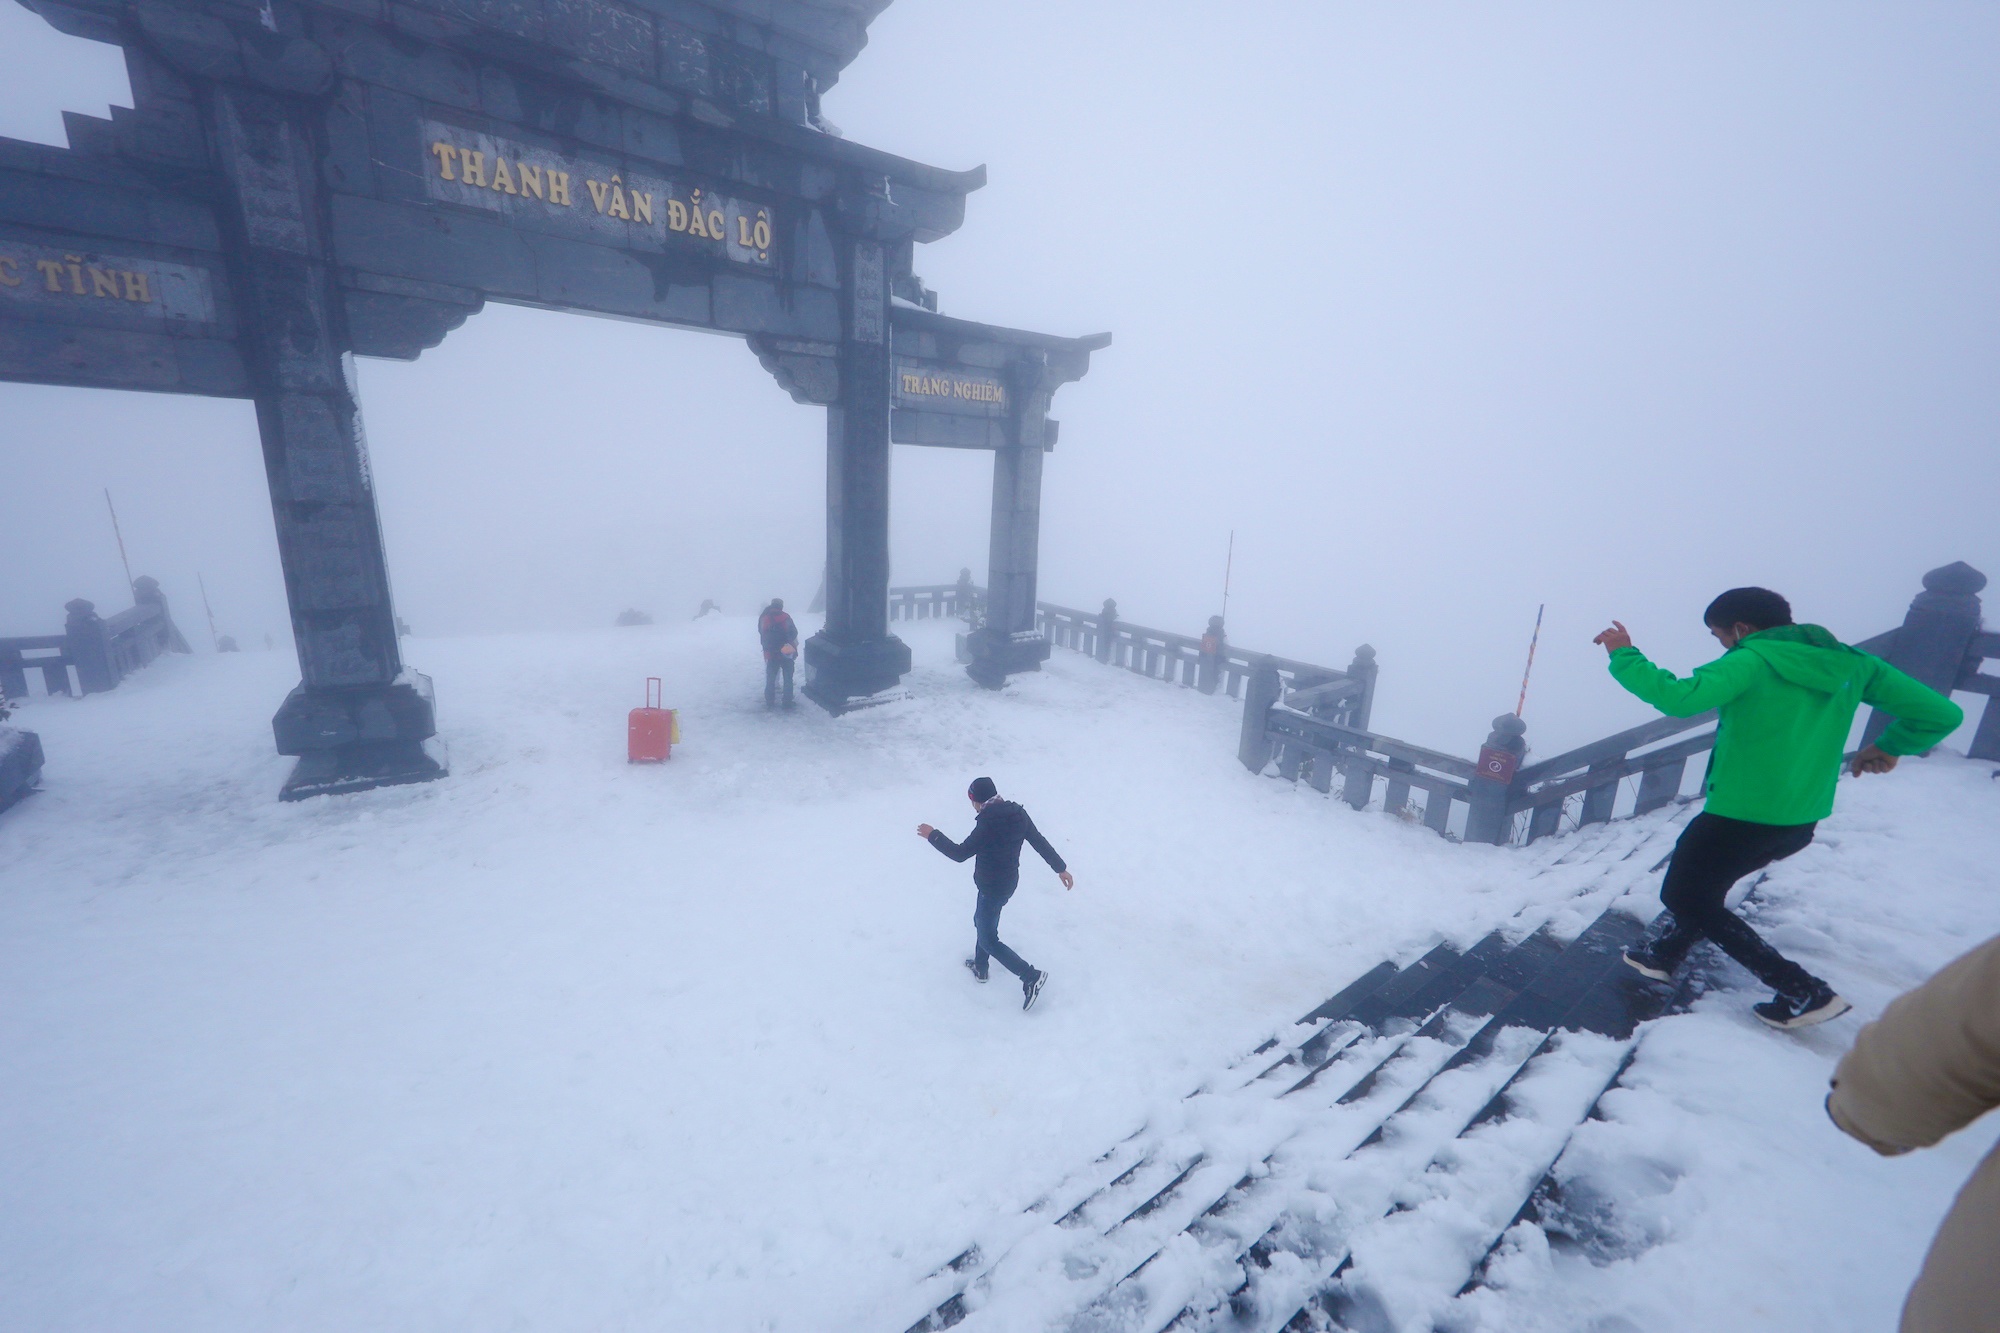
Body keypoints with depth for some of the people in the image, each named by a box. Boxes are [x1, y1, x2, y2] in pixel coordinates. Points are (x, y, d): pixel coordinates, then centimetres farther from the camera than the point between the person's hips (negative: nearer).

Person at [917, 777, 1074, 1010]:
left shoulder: (987, 826, -31)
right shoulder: (1018, 814, -8)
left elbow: (960, 853, -22)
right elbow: (1040, 842, 0)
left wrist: (932, 836, -10)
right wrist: (1061, 868, 11)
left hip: (991, 888, -9)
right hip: (1010, 881, 9)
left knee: (988, 940, 7)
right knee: (981, 921, 29)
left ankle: (1030, 976, 5)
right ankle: (979, 967, 48)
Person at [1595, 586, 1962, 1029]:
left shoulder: (1752, 660, -16)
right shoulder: (1850, 663, 5)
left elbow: (1679, 698, -33)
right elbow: (1941, 714, 8)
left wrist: (1624, 657, -21)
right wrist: (1891, 746, 25)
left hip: (1740, 816, -8)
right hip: (1801, 822, 8)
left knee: (1685, 896, 11)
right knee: (1702, 884, 27)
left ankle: (1804, 992, 10)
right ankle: (1661, 956, 37)